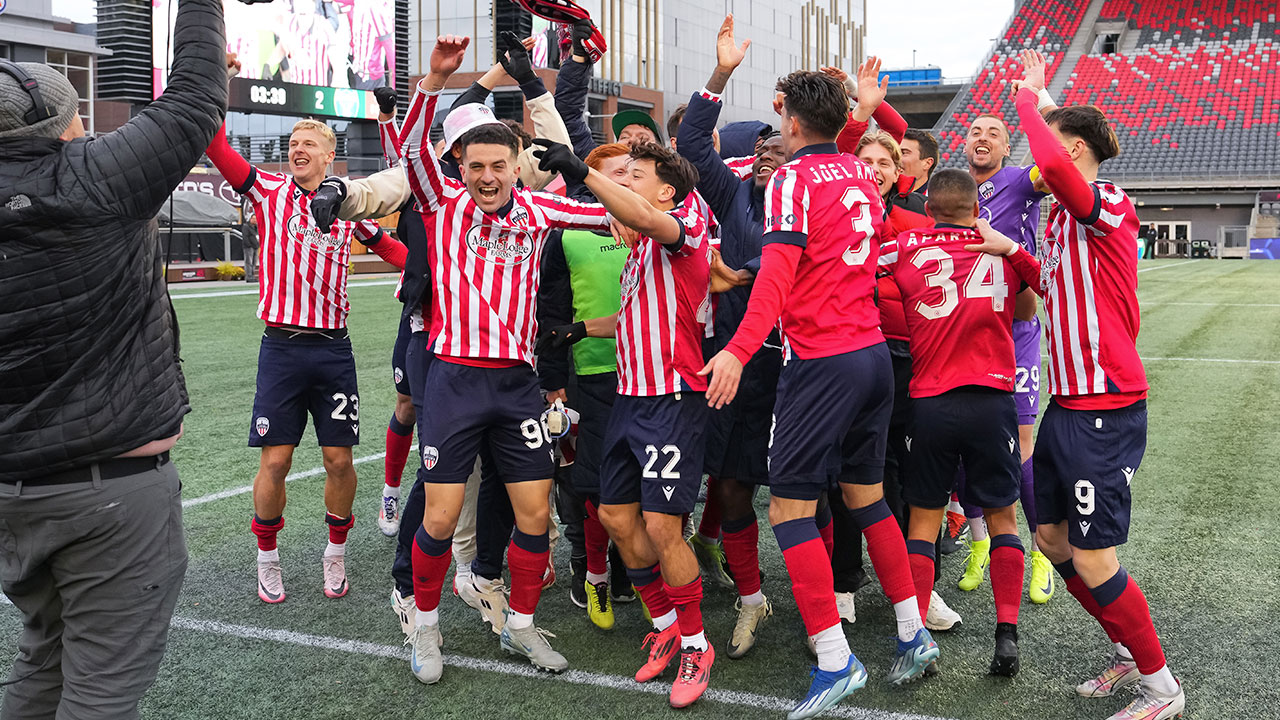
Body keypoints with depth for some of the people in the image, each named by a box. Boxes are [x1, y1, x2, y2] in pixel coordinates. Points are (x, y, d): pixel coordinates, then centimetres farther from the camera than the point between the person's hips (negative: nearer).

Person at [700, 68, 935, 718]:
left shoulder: (793, 178, -10)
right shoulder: (860, 171, 11)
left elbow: (776, 273, -23)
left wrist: (740, 349, -30)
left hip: (821, 361, -8)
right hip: (874, 353, 8)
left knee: (789, 504, -3)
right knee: (866, 494, 17)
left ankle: (835, 660, -3)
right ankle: (914, 636, 23)